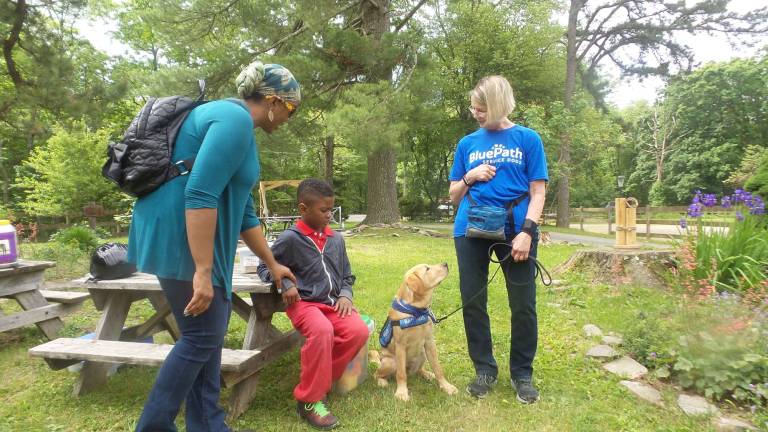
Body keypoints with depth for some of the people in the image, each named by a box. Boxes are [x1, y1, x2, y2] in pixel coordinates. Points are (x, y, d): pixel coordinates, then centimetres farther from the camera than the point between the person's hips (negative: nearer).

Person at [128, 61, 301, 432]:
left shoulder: (233, 123, 19)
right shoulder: (236, 120, -14)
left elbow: (243, 210, 22)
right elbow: (201, 196, -26)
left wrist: (272, 264, 27)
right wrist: (203, 271, -26)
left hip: (191, 236, 10)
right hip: (180, 237, -10)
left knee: (210, 330, 14)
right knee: (202, 334, -1)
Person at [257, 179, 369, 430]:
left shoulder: (336, 239, 9)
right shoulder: (290, 238, -6)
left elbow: (347, 275, 19)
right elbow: (264, 267, 4)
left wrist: (345, 295, -1)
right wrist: (284, 283, -14)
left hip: (333, 303, 5)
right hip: (304, 303, -5)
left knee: (359, 331, -21)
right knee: (322, 331, -35)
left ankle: (320, 380, -2)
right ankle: (309, 400, -17)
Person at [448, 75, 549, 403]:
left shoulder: (528, 139, 3)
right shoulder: (467, 143, 11)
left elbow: (538, 192, -1)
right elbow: (453, 195, 14)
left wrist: (527, 231, -14)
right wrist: (469, 177, -6)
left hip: (515, 231, -2)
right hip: (471, 231, 3)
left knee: (523, 305, 3)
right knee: (472, 302, 6)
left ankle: (522, 373, 22)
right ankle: (485, 370, 23)